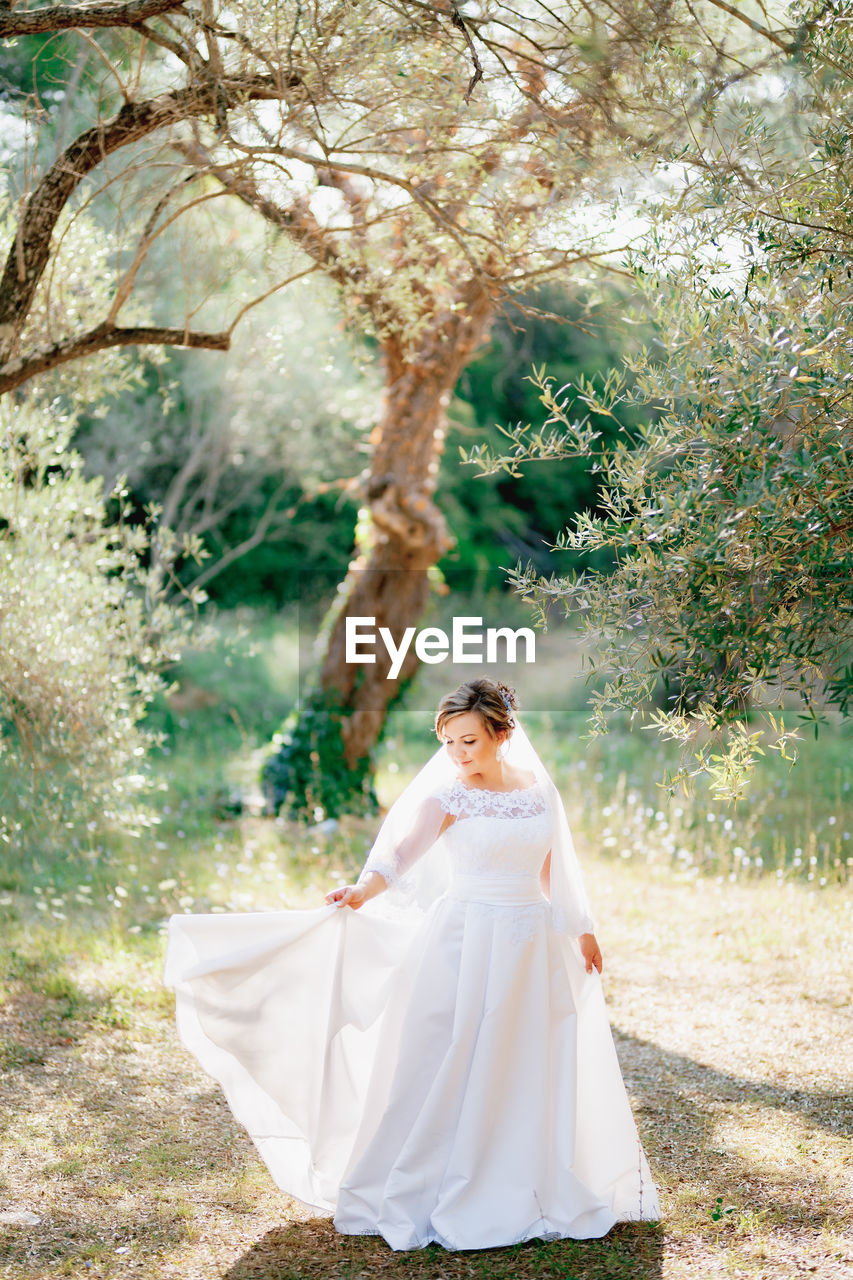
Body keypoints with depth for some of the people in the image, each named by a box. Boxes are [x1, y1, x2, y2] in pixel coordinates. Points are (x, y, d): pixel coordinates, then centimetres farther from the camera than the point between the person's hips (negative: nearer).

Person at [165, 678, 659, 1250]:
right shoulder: (448, 796, -6)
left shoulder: (540, 789, 7)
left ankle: (526, 1195, 22)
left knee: (530, 1076, 8)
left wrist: (582, 930, 21)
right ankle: (435, 1197, 6)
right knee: (450, 1067, -4)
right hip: (466, 939, -4)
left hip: (533, 946, 4)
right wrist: (362, 891, -41)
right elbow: (402, 848, -24)